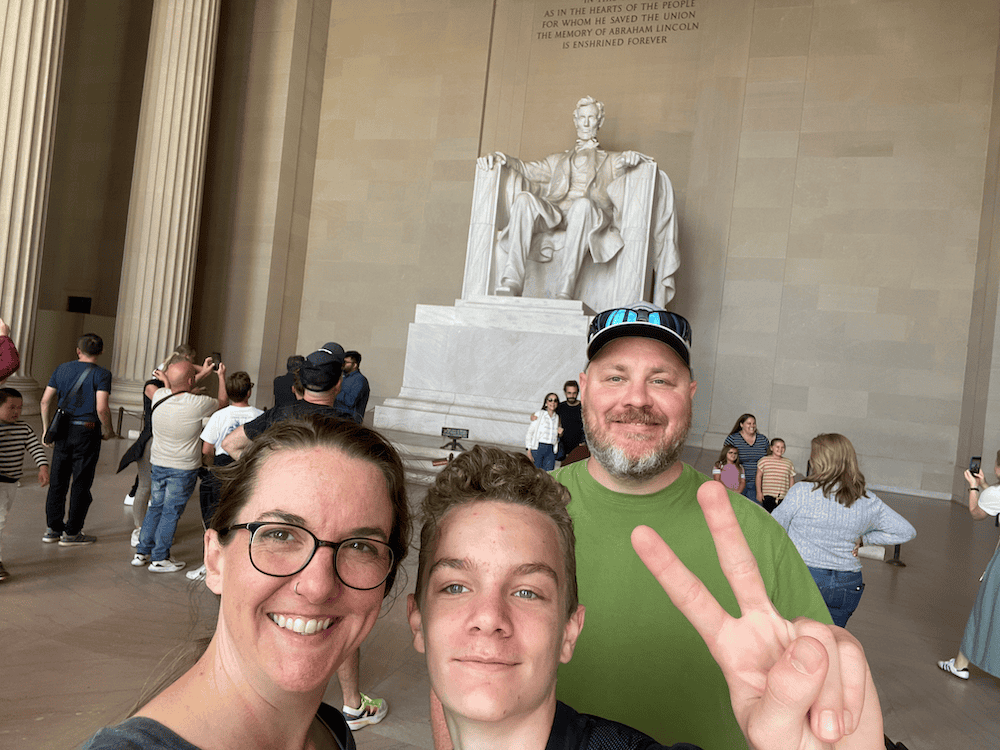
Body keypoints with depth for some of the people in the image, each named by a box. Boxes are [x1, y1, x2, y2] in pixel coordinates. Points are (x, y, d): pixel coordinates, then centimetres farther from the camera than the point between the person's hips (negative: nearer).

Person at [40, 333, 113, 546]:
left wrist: (46, 429, 19)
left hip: (63, 431, 5)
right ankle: (72, 532, 9)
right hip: (87, 432, -5)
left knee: (58, 480, 13)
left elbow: (45, 402, 9)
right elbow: (102, 409, -19)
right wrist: (108, 430, -2)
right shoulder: (101, 374, -9)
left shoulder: (62, 369, 7)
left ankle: (53, 529, 20)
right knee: (81, 482, 4)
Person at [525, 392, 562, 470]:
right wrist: (529, 450, -9)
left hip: (551, 450, 4)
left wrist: (560, 433, 1)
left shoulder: (557, 417, 15)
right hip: (538, 448, -4)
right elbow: (529, 432, -1)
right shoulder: (539, 414, 3)